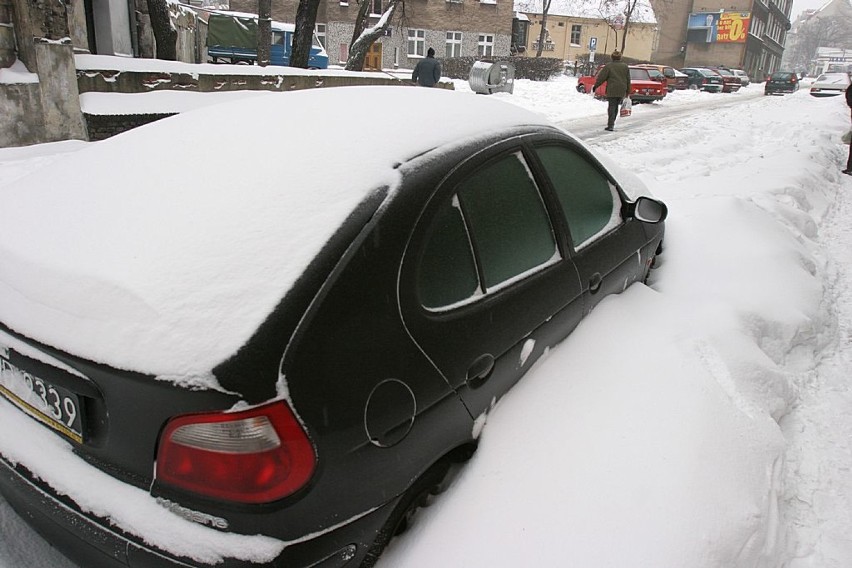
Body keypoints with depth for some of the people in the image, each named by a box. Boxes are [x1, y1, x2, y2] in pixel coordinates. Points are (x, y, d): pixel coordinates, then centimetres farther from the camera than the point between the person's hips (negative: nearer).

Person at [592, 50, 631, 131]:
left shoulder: (608, 66, -5)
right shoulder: (625, 66, 10)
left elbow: (601, 77, -6)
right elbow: (628, 80, 12)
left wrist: (595, 86, 4)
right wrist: (627, 91, 18)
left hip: (612, 91, -4)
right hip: (622, 91, 4)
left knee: (612, 107, -4)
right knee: (616, 107, 16)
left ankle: (610, 125, -13)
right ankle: (612, 123, 27)